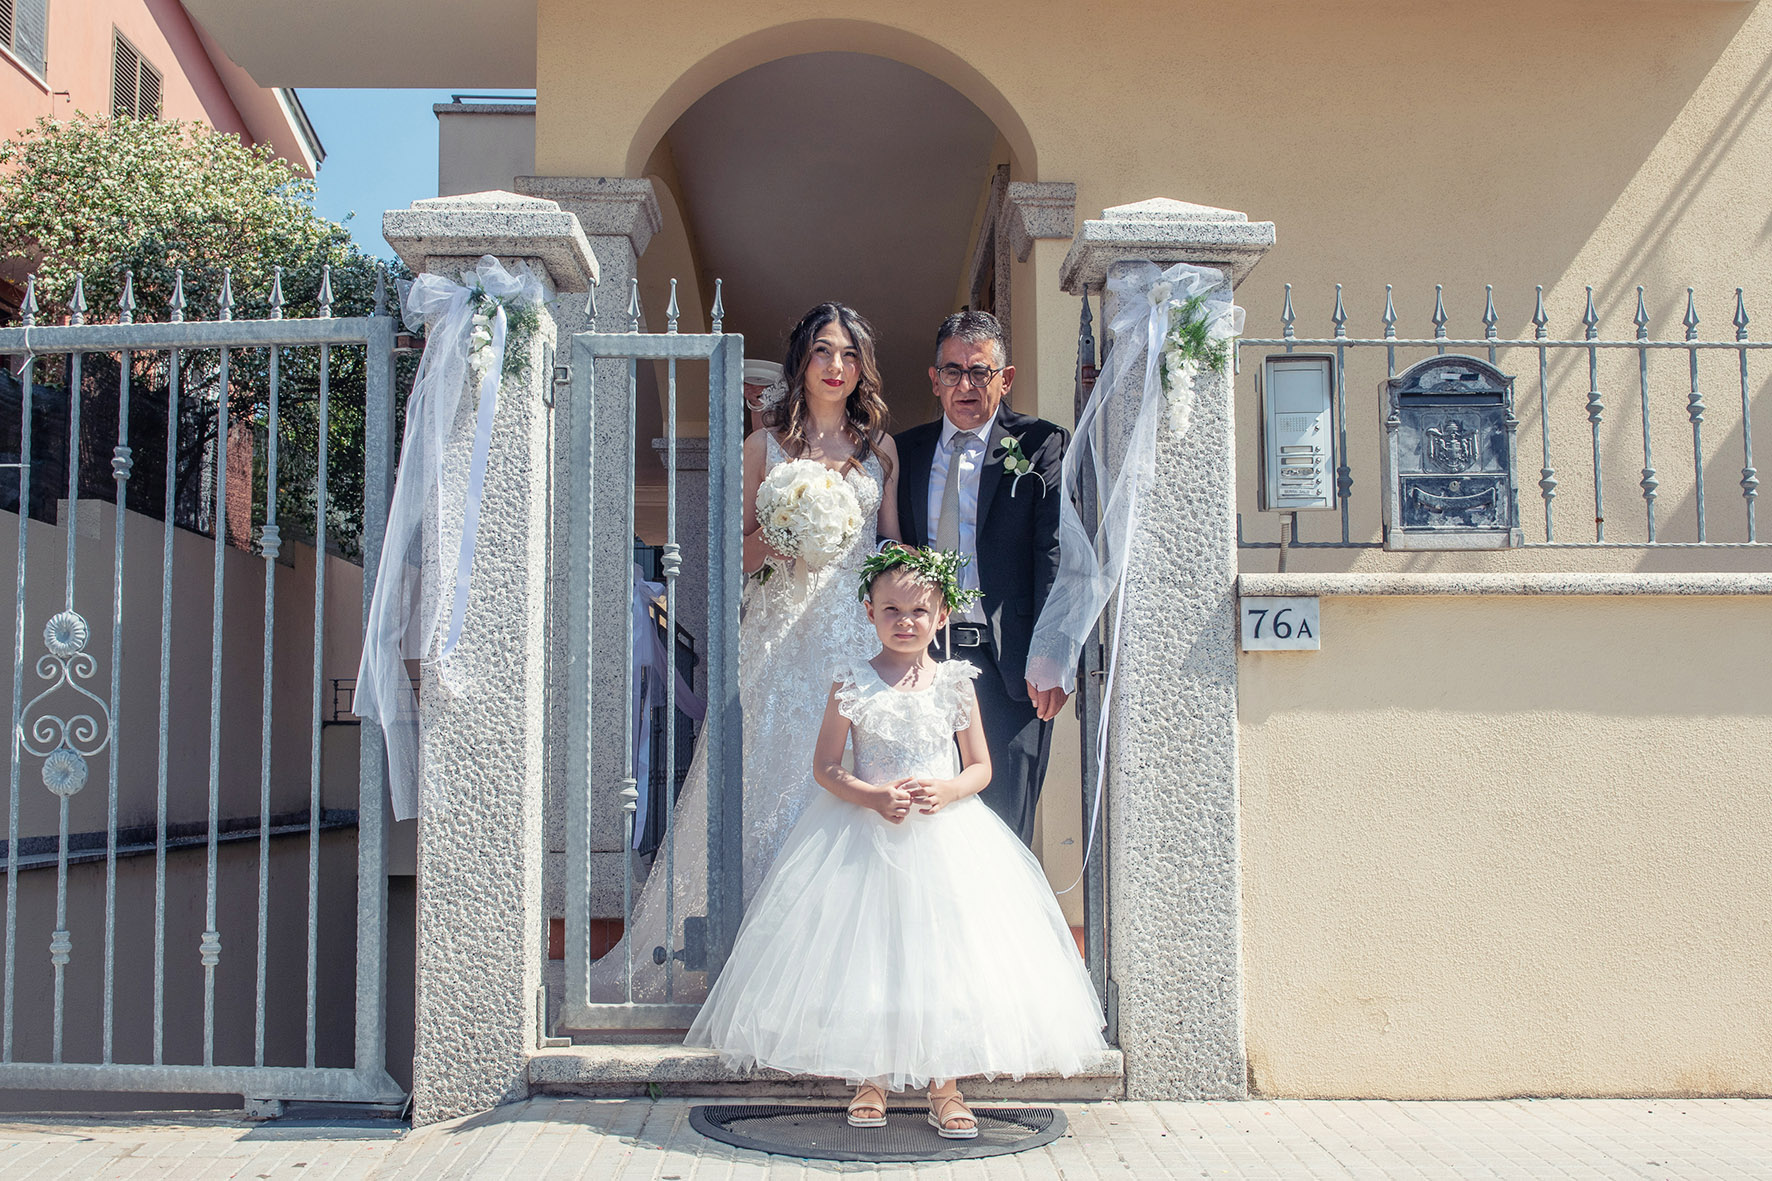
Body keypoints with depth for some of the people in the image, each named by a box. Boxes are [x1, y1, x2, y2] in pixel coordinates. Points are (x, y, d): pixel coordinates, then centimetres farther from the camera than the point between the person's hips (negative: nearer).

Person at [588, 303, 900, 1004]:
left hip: (860, 636, 1)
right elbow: (739, 551, 7)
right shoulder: (765, 445, 8)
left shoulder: (880, 447, 13)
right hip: (781, 634, -1)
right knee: (770, 779, -5)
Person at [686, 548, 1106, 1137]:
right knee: (866, 956, -1)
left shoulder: (955, 683, 3)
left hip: (946, 833, 1)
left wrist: (946, 792, -15)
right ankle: (870, 1080, 15)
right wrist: (874, 797, -17)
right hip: (865, 836, -1)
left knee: (945, 959, -2)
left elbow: (980, 767, 6)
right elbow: (825, 766, -1)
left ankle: (944, 1086, 9)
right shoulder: (851, 684, -1)